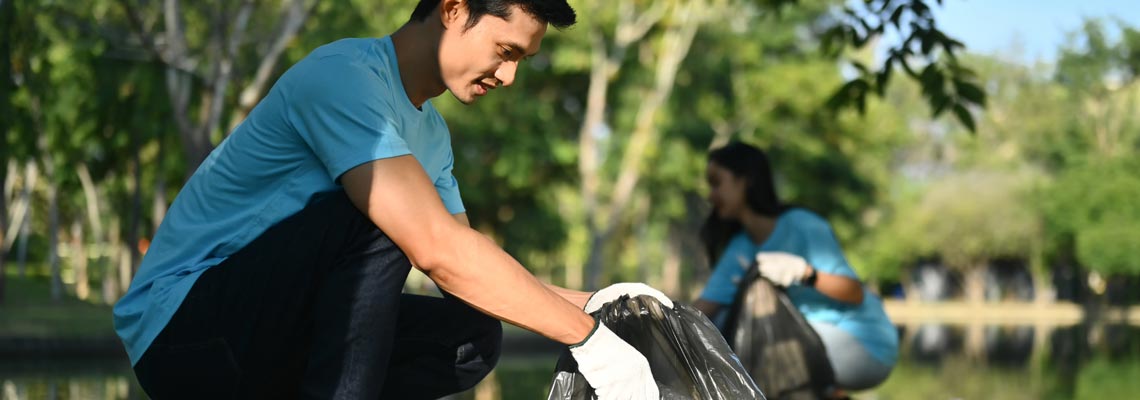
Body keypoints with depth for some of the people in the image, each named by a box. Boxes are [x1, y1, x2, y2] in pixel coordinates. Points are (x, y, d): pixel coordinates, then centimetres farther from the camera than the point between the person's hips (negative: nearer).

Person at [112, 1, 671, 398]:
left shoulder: (430, 133, 13)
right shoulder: (344, 77, -19)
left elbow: (468, 274, 16)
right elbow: (439, 252, -29)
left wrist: (590, 304, 1)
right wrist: (586, 339, -27)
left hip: (269, 338, 9)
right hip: (177, 328, -9)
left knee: (471, 335, -2)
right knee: (377, 218, -27)